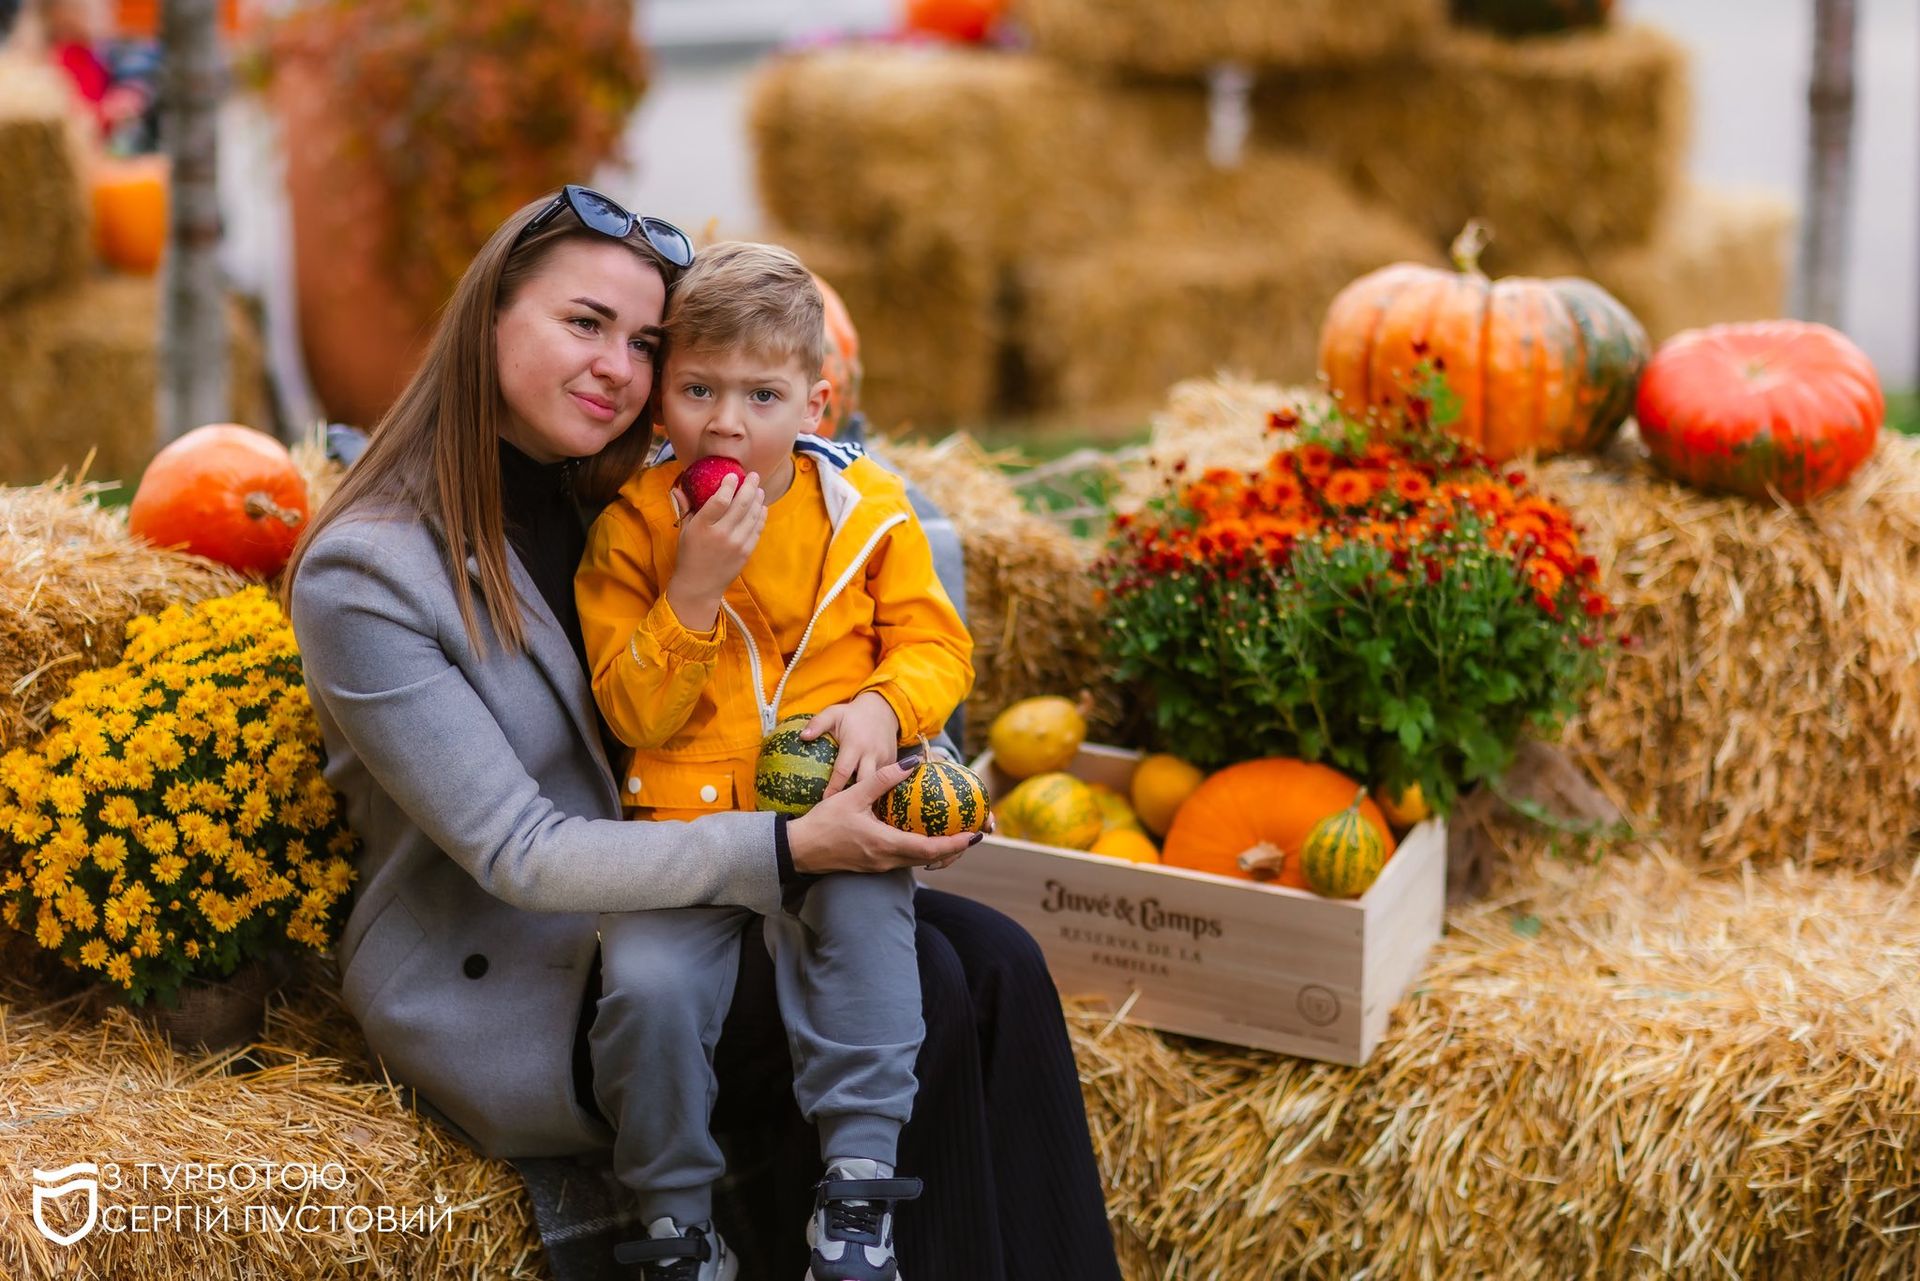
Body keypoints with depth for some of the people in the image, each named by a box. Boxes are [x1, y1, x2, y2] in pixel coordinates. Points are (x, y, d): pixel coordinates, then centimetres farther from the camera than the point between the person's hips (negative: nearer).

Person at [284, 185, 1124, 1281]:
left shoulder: (600, 503, 8)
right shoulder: (364, 571, -15)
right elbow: (519, 855, -20)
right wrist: (790, 849, -27)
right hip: (505, 990, -7)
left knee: (996, 964, -14)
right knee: (917, 996, -22)